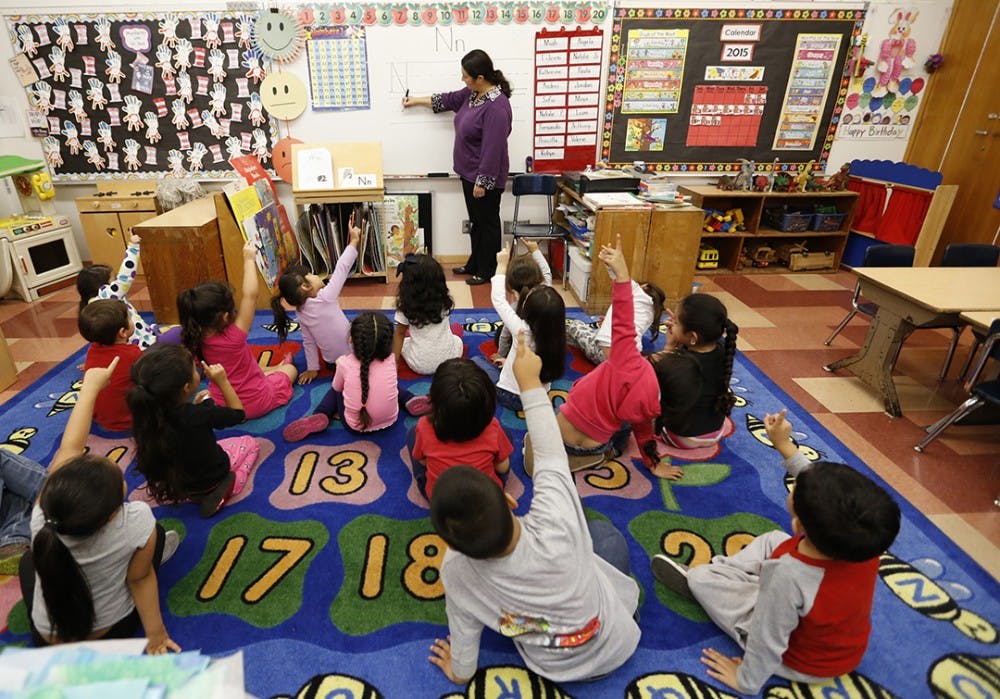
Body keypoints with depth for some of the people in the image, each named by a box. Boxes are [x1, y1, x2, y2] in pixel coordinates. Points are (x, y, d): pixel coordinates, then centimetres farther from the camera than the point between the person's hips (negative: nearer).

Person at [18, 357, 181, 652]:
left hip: (46, 642, 2)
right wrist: (156, 633, -7)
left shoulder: (43, 519, -31)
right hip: (113, 634, -1)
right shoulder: (135, 522, -38)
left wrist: (91, 387, -10)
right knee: (154, 534, 12)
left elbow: (68, 449, -20)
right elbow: (140, 579, -23)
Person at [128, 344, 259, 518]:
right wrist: (222, 381, -20)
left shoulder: (149, 411, -20)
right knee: (250, 443, 19)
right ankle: (229, 486, -1)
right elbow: (238, 414, -19)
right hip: (209, 479, -5)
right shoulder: (199, 415, -37)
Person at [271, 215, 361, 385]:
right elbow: (341, 269, -21)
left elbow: (308, 341, 1)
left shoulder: (300, 312, -6)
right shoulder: (325, 298, -25)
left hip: (332, 360, 6)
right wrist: (353, 242, -13)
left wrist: (312, 368, 10)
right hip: (351, 354, -6)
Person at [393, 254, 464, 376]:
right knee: (457, 327, 31)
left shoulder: (405, 305, -15)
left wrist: (394, 362, 6)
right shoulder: (444, 300, -13)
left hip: (419, 366, -1)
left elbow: (399, 334, -3)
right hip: (448, 360, 1)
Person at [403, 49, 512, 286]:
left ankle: (487, 271, 19)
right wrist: (416, 101, 30)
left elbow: (493, 149, -25)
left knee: (488, 223, 5)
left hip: (485, 178, -9)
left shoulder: (496, 106, -25)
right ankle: (474, 264, 33)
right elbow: (448, 100, 23)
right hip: (469, 173, 9)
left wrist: (482, 182, -22)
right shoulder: (473, 93, 5)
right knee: (476, 221, 19)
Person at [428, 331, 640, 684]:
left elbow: (463, 626, -13)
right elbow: (550, 454, -26)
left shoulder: (457, 571, -34)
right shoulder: (555, 527, -43)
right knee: (603, 529, 18)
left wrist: (460, 670, 9)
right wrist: (530, 382, -17)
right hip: (614, 646, -1)